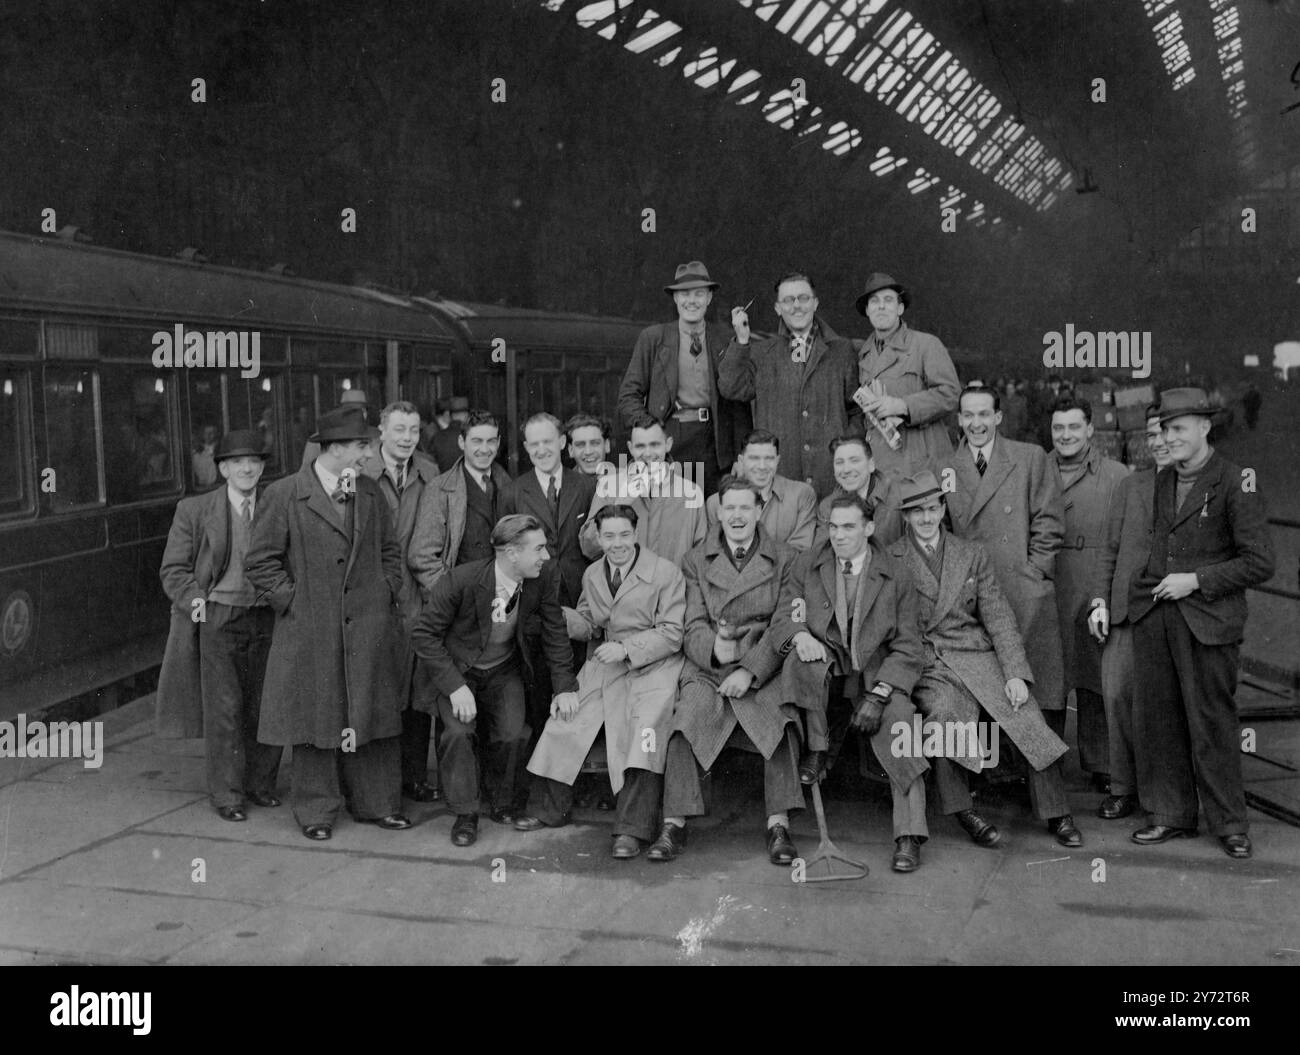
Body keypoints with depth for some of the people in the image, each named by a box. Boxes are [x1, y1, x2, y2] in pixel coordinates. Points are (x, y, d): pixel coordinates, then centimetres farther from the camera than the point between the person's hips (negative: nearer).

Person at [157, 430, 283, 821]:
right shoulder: (194, 510, 3)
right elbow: (173, 569, 5)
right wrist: (194, 599, -9)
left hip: (266, 617, 2)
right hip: (218, 617, -2)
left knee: (266, 706, 5)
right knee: (224, 708, -2)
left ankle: (260, 783, 23)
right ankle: (226, 793, 8)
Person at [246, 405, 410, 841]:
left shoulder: (371, 492, 10)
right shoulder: (283, 495, -5)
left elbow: (390, 551, 20)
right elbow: (261, 562, -3)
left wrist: (387, 593, 8)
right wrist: (292, 600, -8)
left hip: (370, 629, 4)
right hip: (310, 632, -4)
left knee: (374, 717, 7)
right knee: (315, 719, 4)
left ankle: (377, 804, 20)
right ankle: (316, 812, 18)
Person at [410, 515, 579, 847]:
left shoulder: (545, 575, -18)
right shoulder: (460, 581, -29)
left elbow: (554, 631, -3)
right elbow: (424, 634, -19)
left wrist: (565, 686, -5)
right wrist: (455, 687, -25)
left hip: (504, 670, 3)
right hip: (459, 670, -3)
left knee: (513, 734, -14)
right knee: (459, 733, -21)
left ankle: (502, 803, 14)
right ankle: (465, 814, 0)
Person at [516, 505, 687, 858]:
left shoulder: (666, 573, -7)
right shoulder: (592, 575, 12)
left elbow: (672, 633, -8)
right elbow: (587, 623, 19)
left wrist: (627, 648, -19)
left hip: (653, 663, -5)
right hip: (606, 663, 6)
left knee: (646, 722, -26)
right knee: (566, 715, -5)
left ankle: (632, 829, -24)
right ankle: (549, 808, 13)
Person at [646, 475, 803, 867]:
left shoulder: (783, 560, 9)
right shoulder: (696, 560, 14)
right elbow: (693, 627, 5)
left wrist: (750, 671, -15)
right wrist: (714, 648, -19)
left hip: (762, 667, -1)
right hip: (707, 665, 1)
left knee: (781, 719, -29)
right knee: (690, 713, -27)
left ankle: (779, 825, -23)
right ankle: (674, 824, -24)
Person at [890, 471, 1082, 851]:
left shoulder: (972, 554, 15)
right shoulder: (889, 561, 6)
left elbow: (998, 616, 7)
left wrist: (1016, 674, -5)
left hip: (976, 658, 3)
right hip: (924, 663, -3)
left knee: (1028, 718, -18)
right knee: (945, 711, -33)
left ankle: (1056, 814, -1)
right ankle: (963, 811, -16)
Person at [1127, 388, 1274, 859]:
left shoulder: (1234, 484, -8)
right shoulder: (1161, 480, 12)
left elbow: (1260, 563, -9)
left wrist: (1197, 581, -12)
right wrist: (1148, 586, 11)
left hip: (1208, 620, -6)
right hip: (1154, 615, 6)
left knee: (1212, 722, 0)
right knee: (1158, 718, 7)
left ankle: (1230, 824, 14)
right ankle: (1170, 814, 20)